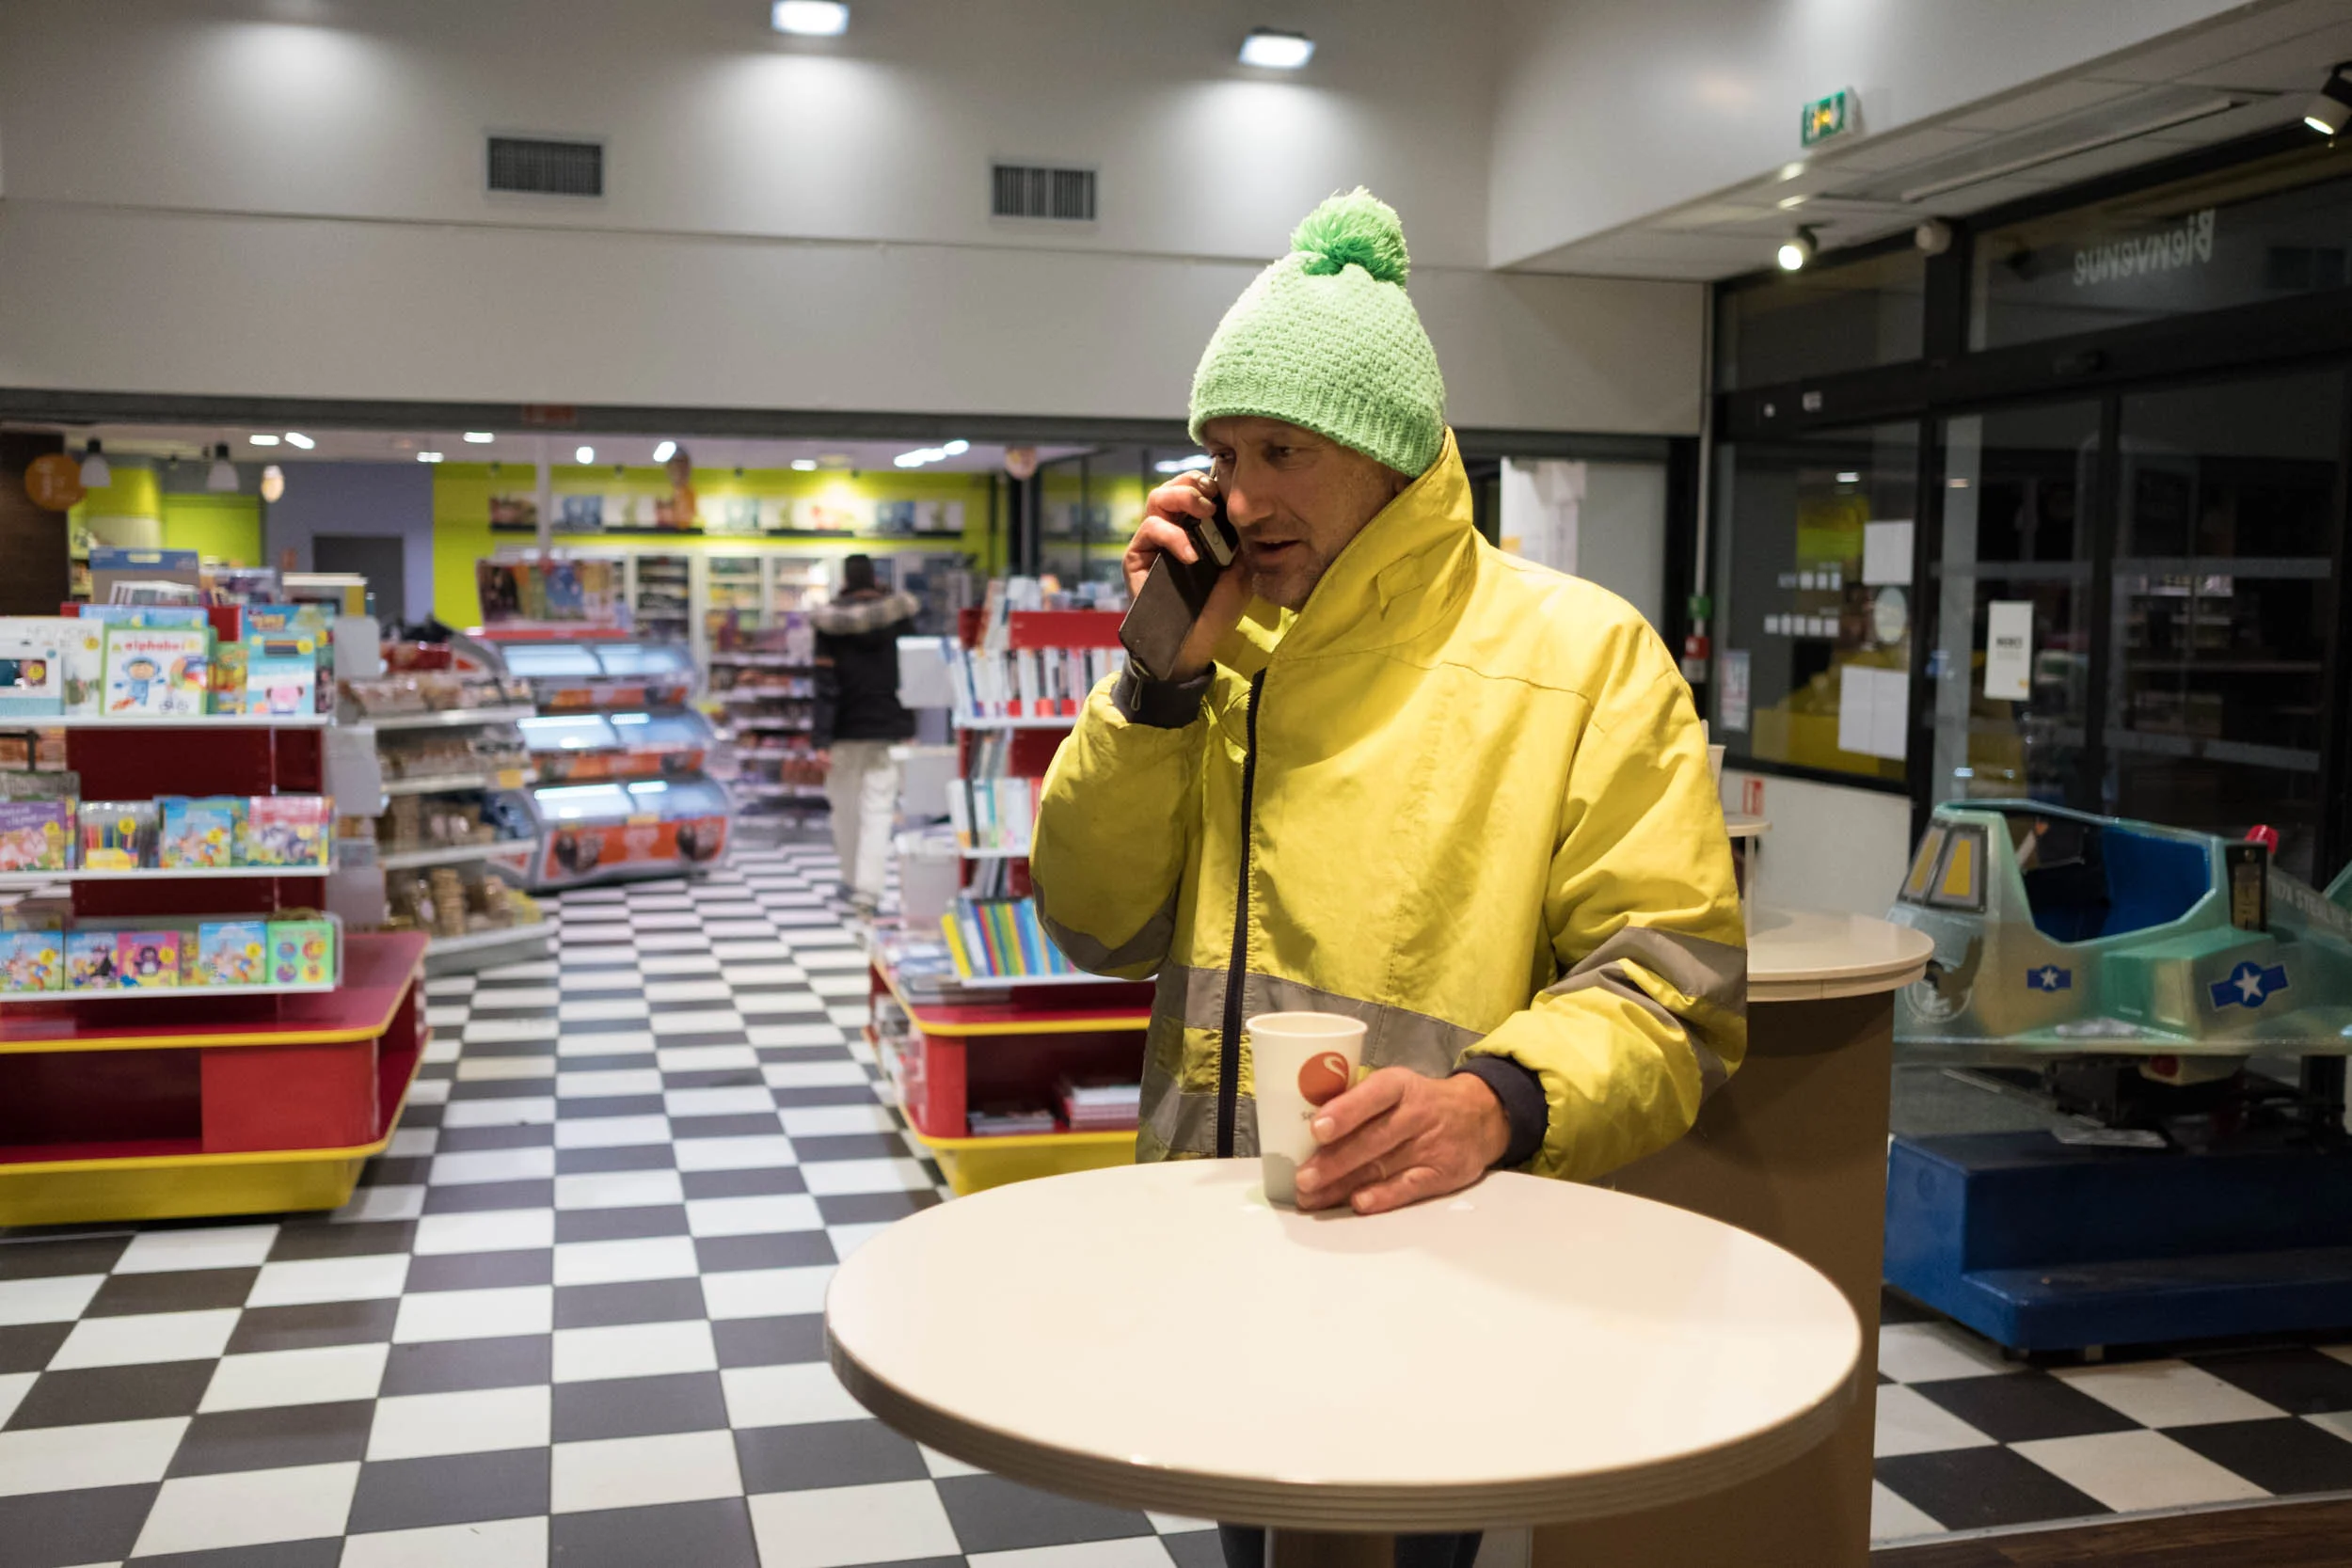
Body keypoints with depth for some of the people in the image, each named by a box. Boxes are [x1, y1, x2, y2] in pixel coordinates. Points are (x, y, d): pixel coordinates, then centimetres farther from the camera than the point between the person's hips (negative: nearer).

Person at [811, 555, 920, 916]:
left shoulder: (831, 622, -6)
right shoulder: (900, 616, 0)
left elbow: (826, 684, -9)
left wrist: (821, 740, -8)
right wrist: (912, 728, 10)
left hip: (847, 729, -1)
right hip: (890, 728, 1)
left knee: (845, 808, 15)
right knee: (878, 811, 0)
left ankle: (852, 882, 25)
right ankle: (868, 891, -8)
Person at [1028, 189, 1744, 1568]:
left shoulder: (1581, 651, -9)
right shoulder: (1223, 646, 7)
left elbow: (1674, 984, -13)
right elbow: (1101, 924, 2)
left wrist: (1502, 1103, -32)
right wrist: (1168, 673, -9)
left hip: (1446, 1252, -5)